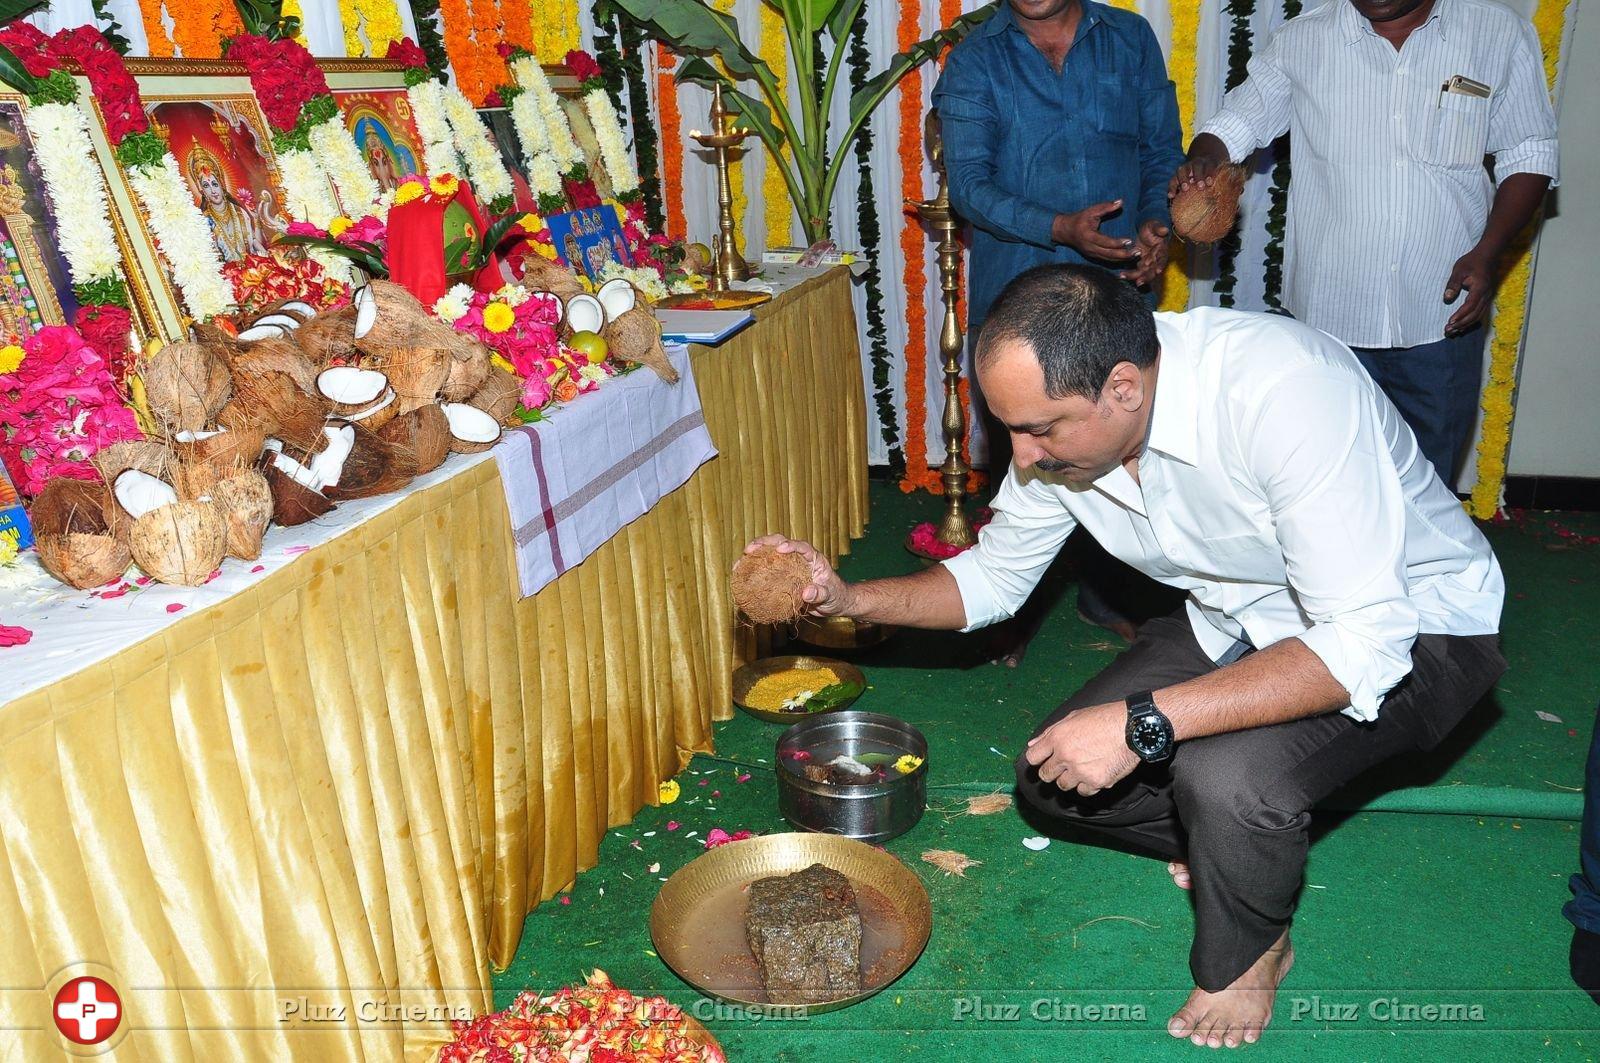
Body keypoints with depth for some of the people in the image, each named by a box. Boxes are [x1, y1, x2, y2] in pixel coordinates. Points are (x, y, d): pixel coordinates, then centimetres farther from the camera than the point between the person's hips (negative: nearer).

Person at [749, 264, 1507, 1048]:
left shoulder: (1283, 390, -36)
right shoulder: (1061, 416, -14)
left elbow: (1364, 646, -37)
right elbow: (994, 576, 2)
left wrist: (1142, 723, -40)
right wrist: (847, 598, -14)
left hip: (1414, 630, -6)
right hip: (1239, 623, 6)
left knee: (1225, 773, -32)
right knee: (1055, 772, -5)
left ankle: (1248, 951, 3)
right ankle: (1257, 840, 21)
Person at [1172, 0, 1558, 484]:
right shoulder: (1302, 40, 0)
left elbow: (1528, 154, 5)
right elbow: (1235, 122, 3)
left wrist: (1487, 252, -8)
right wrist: (1203, 160, -21)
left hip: (1442, 321, 1)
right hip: (1328, 316, 0)